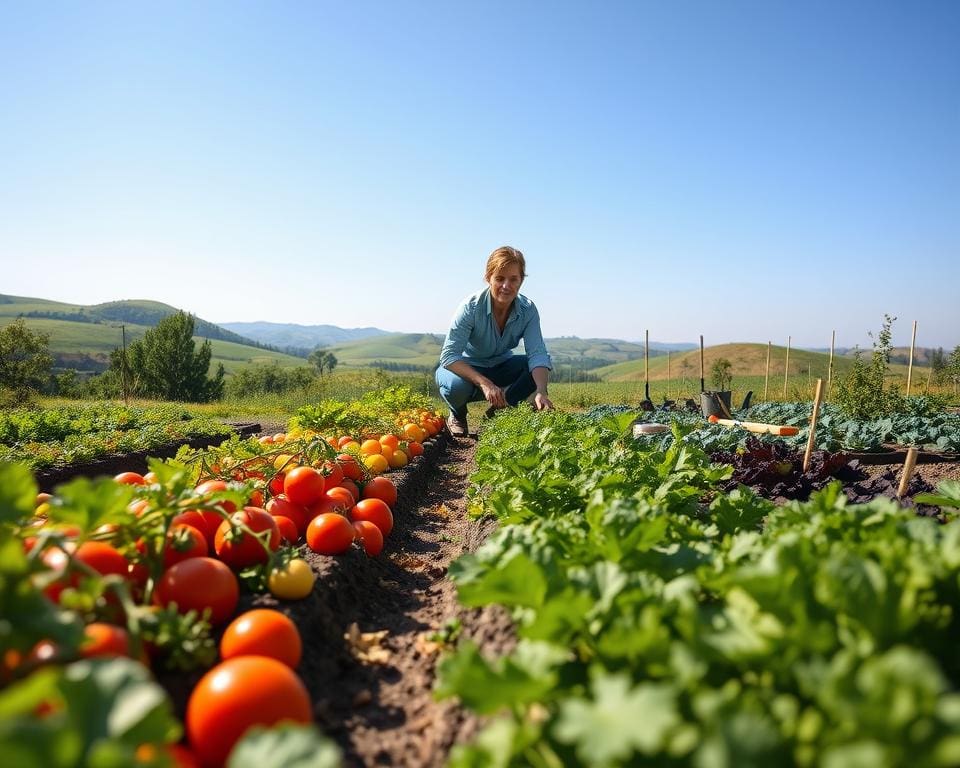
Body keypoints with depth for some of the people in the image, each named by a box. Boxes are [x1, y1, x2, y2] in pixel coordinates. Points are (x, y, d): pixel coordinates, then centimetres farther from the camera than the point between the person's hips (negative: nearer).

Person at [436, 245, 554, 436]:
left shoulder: (528, 310, -17)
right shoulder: (471, 307, -27)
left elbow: (537, 353, -26)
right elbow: (449, 355, -32)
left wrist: (541, 392, -45)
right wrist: (484, 383, -46)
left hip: (500, 367, 4)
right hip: (465, 368, -3)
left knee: (539, 369, -21)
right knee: (457, 386, -38)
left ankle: (498, 412, -3)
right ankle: (457, 415, 0)